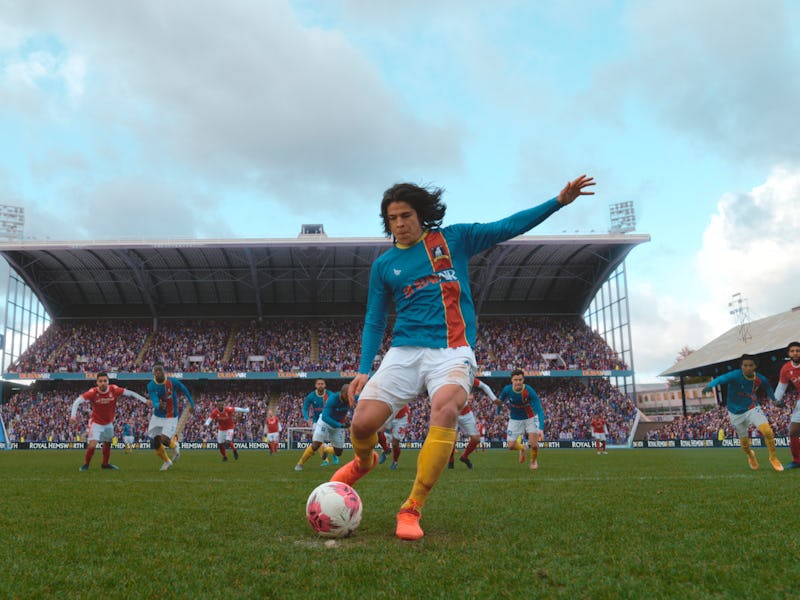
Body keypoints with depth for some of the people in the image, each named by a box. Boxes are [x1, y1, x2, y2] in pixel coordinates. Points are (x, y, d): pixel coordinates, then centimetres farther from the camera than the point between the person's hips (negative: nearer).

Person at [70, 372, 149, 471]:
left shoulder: (114, 390, -20)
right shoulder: (93, 392, -25)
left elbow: (130, 393, -11)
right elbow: (77, 401, -21)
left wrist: (145, 401, -12)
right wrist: (73, 415, -31)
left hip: (109, 423, 4)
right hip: (96, 423, -4)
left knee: (107, 444, 20)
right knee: (92, 445, -16)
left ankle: (105, 464, 42)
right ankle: (86, 464, 9)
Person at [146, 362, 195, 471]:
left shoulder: (173, 382, -16)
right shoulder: (151, 386, -12)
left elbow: (184, 390, 2)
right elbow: (154, 401, -25)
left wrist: (191, 403, 11)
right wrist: (158, 406, -49)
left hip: (171, 417, -3)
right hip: (157, 416, 3)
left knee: (164, 440, -18)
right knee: (155, 442, 4)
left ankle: (174, 444, 19)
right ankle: (166, 461, 29)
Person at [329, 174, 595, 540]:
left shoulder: (454, 239, 9)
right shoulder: (384, 265, 12)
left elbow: (507, 227, 10)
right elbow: (374, 322, 14)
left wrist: (559, 201, 5)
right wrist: (364, 369, 3)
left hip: (453, 351, -1)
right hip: (405, 351, 2)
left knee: (445, 409, -33)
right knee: (362, 423, -15)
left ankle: (411, 510, -21)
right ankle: (364, 461, 24)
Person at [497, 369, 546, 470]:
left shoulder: (530, 392, -30)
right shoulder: (507, 390, -22)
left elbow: (540, 411, -34)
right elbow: (501, 400, 4)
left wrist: (541, 429, -43)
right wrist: (498, 401, -16)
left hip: (530, 418, -2)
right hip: (515, 420, 2)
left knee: (534, 445, -14)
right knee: (511, 446, -2)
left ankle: (534, 461, 22)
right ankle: (522, 448, 37)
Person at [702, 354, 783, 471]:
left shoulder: (761, 379, -12)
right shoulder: (735, 375, -25)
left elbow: (769, 389, 11)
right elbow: (721, 379, -45)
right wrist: (710, 385, -64)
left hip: (752, 409, 1)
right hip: (736, 413, -1)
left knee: (768, 431, -21)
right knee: (744, 442, 9)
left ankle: (773, 458, 3)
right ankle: (750, 455, 45)